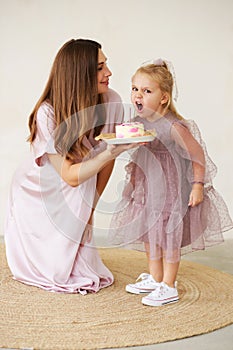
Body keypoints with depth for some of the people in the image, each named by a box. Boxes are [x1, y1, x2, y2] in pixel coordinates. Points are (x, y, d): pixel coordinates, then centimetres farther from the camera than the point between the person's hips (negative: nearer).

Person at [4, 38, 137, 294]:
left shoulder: (111, 102, -18)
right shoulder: (47, 113, -29)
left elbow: (107, 159, -4)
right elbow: (70, 175, -32)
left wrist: (91, 204, 3)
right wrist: (112, 151, -45)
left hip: (76, 196, 3)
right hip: (37, 193, -3)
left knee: (81, 273, 2)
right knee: (52, 271, 4)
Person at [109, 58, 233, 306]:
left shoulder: (174, 127, -24)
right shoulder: (138, 122, -2)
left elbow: (198, 153, -16)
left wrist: (197, 185, -16)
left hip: (171, 190, -7)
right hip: (147, 190, 8)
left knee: (168, 237, 4)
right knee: (149, 234, 18)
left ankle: (168, 287, 19)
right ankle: (154, 279, 36)